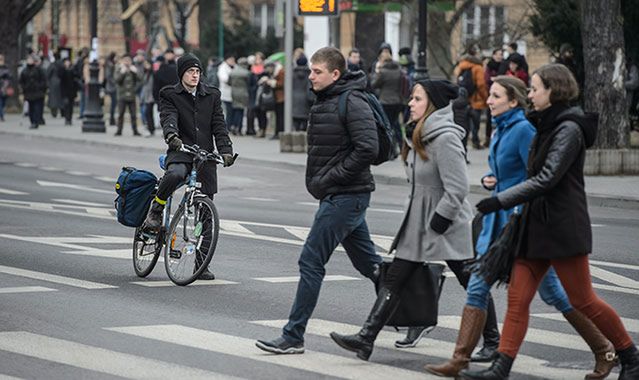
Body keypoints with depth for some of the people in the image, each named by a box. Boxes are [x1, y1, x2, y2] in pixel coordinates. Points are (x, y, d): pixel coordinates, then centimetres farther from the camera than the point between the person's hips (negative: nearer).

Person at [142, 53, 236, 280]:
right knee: (175, 174, -40)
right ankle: (155, 212, -13)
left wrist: (225, 150, -12)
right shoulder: (170, 95, 4)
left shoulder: (211, 96, 13)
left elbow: (218, 125, 5)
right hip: (180, 152, -3)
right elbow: (168, 118, -15)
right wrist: (171, 135, -38)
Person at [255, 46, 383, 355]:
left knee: (311, 262, -8)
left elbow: (367, 149, -25)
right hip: (337, 195, 10)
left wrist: (331, 178, -19)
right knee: (368, 263, 16)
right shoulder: (323, 102, 14)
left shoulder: (353, 104, -16)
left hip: (345, 197, -10)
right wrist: (318, 181, 11)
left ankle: (293, 336, -5)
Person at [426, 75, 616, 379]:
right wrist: (489, 180, 4)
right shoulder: (500, 130, 11)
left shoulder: (523, 130, -16)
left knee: (552, 291, 1)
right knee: (477, 286, 1)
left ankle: (603, 351, 15)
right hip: (498, 220, 8)